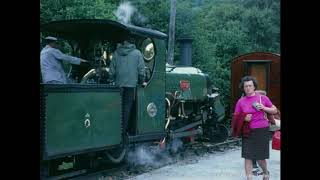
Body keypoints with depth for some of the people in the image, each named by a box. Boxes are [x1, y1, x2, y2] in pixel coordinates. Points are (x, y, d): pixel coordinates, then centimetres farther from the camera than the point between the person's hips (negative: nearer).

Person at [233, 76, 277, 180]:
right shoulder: (240, 101, 3)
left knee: (260, 158, 7)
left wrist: (264, 108, -9)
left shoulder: (263, 98, 1)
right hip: (248, 132, 1)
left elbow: (274, 110, 8)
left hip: (262, 131, -1)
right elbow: (235, 117, 9)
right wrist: (244, 119, -11)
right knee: (248, 157, -2)